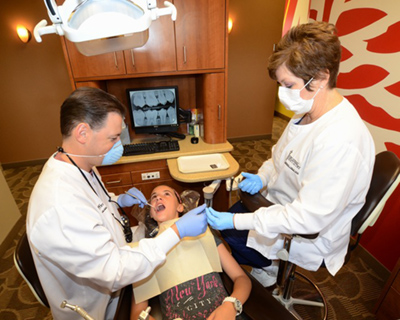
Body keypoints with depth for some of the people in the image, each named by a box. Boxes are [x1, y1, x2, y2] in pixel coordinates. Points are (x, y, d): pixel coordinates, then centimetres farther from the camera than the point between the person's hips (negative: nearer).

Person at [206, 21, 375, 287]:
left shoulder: (340, 141, -33)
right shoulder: (307, 113, -4)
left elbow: (308, 218, -32)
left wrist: (236, 221, -30)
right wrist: (262, 177, -8)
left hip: (309, 238, -8)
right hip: (281, 207, 8)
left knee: (226, 233, -3)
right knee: (222, 215, 9)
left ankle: (266, 269, 26)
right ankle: (267, 264, 29)